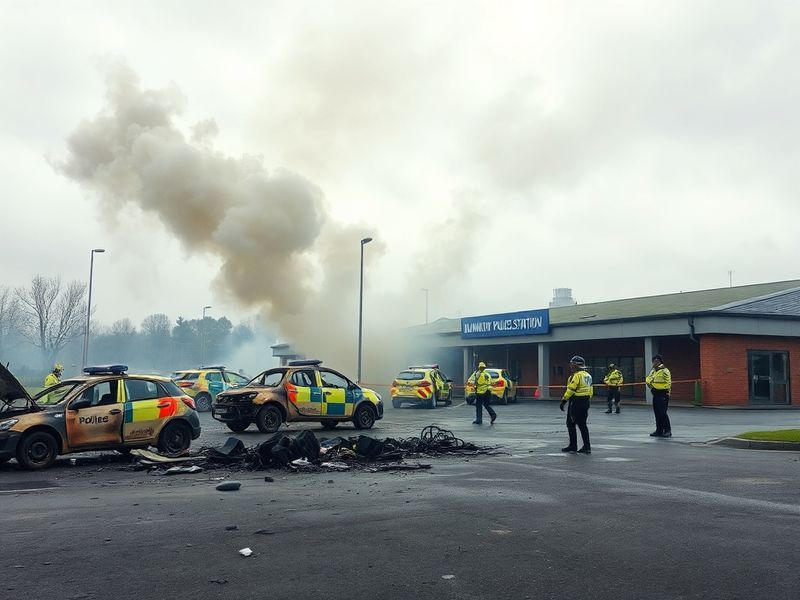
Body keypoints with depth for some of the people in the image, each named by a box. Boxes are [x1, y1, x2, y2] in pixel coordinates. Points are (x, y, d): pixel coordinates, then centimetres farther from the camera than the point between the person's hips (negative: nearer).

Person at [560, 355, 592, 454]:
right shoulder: (588, 375, 14)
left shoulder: (577, 375, -14)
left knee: (571, 424, 2)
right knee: (582, 425, 13)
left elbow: (571, 390, -19)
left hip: (576, 402, -9)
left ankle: (573, 446, 4)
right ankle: (587, 447, 10)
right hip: (586, 401, 9)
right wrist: (587, 400, 21)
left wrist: (564, 400, -15)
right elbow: (590, 390, 16)